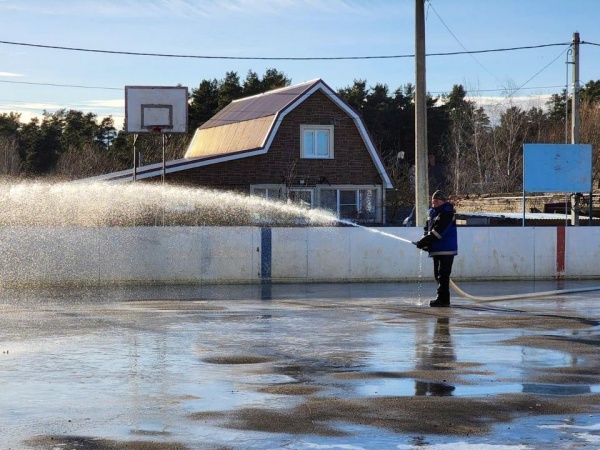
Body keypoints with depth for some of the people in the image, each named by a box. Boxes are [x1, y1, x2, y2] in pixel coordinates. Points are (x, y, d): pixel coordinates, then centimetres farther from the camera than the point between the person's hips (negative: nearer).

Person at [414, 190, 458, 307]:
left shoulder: (447, 213, -15)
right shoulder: (431, 213, 13)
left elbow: (439, 230, -23)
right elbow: (427, 229, 19)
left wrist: (425, 241, -24)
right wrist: (425, 242, 2)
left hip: (447, 249, -9)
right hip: (436, 249, 9)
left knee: (443, 275, -13)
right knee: (438, 275, 12)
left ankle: (443, 299, -13)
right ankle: (443, 298, 20)